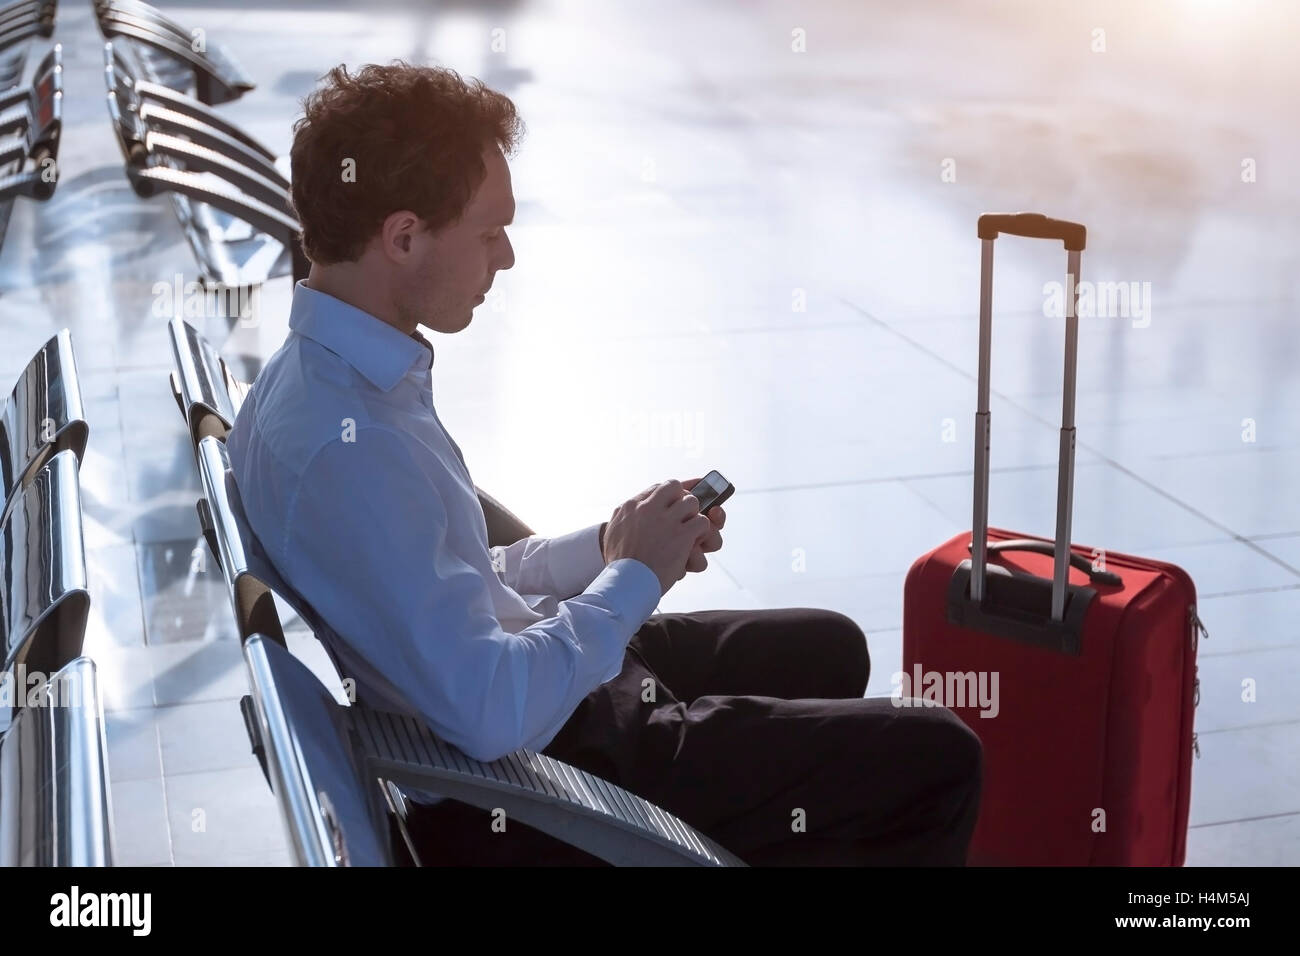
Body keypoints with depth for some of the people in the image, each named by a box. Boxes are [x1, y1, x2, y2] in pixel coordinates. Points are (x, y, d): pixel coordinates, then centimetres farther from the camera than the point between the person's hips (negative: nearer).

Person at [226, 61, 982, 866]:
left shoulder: (335, 371, 0)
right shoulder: (344, 442, -31)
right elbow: (495, 713, -33)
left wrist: (608, 547, -3)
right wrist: (632, 578, -18)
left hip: (531, 673, 10)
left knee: (829, 649, 26)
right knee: (935, 762, -3)